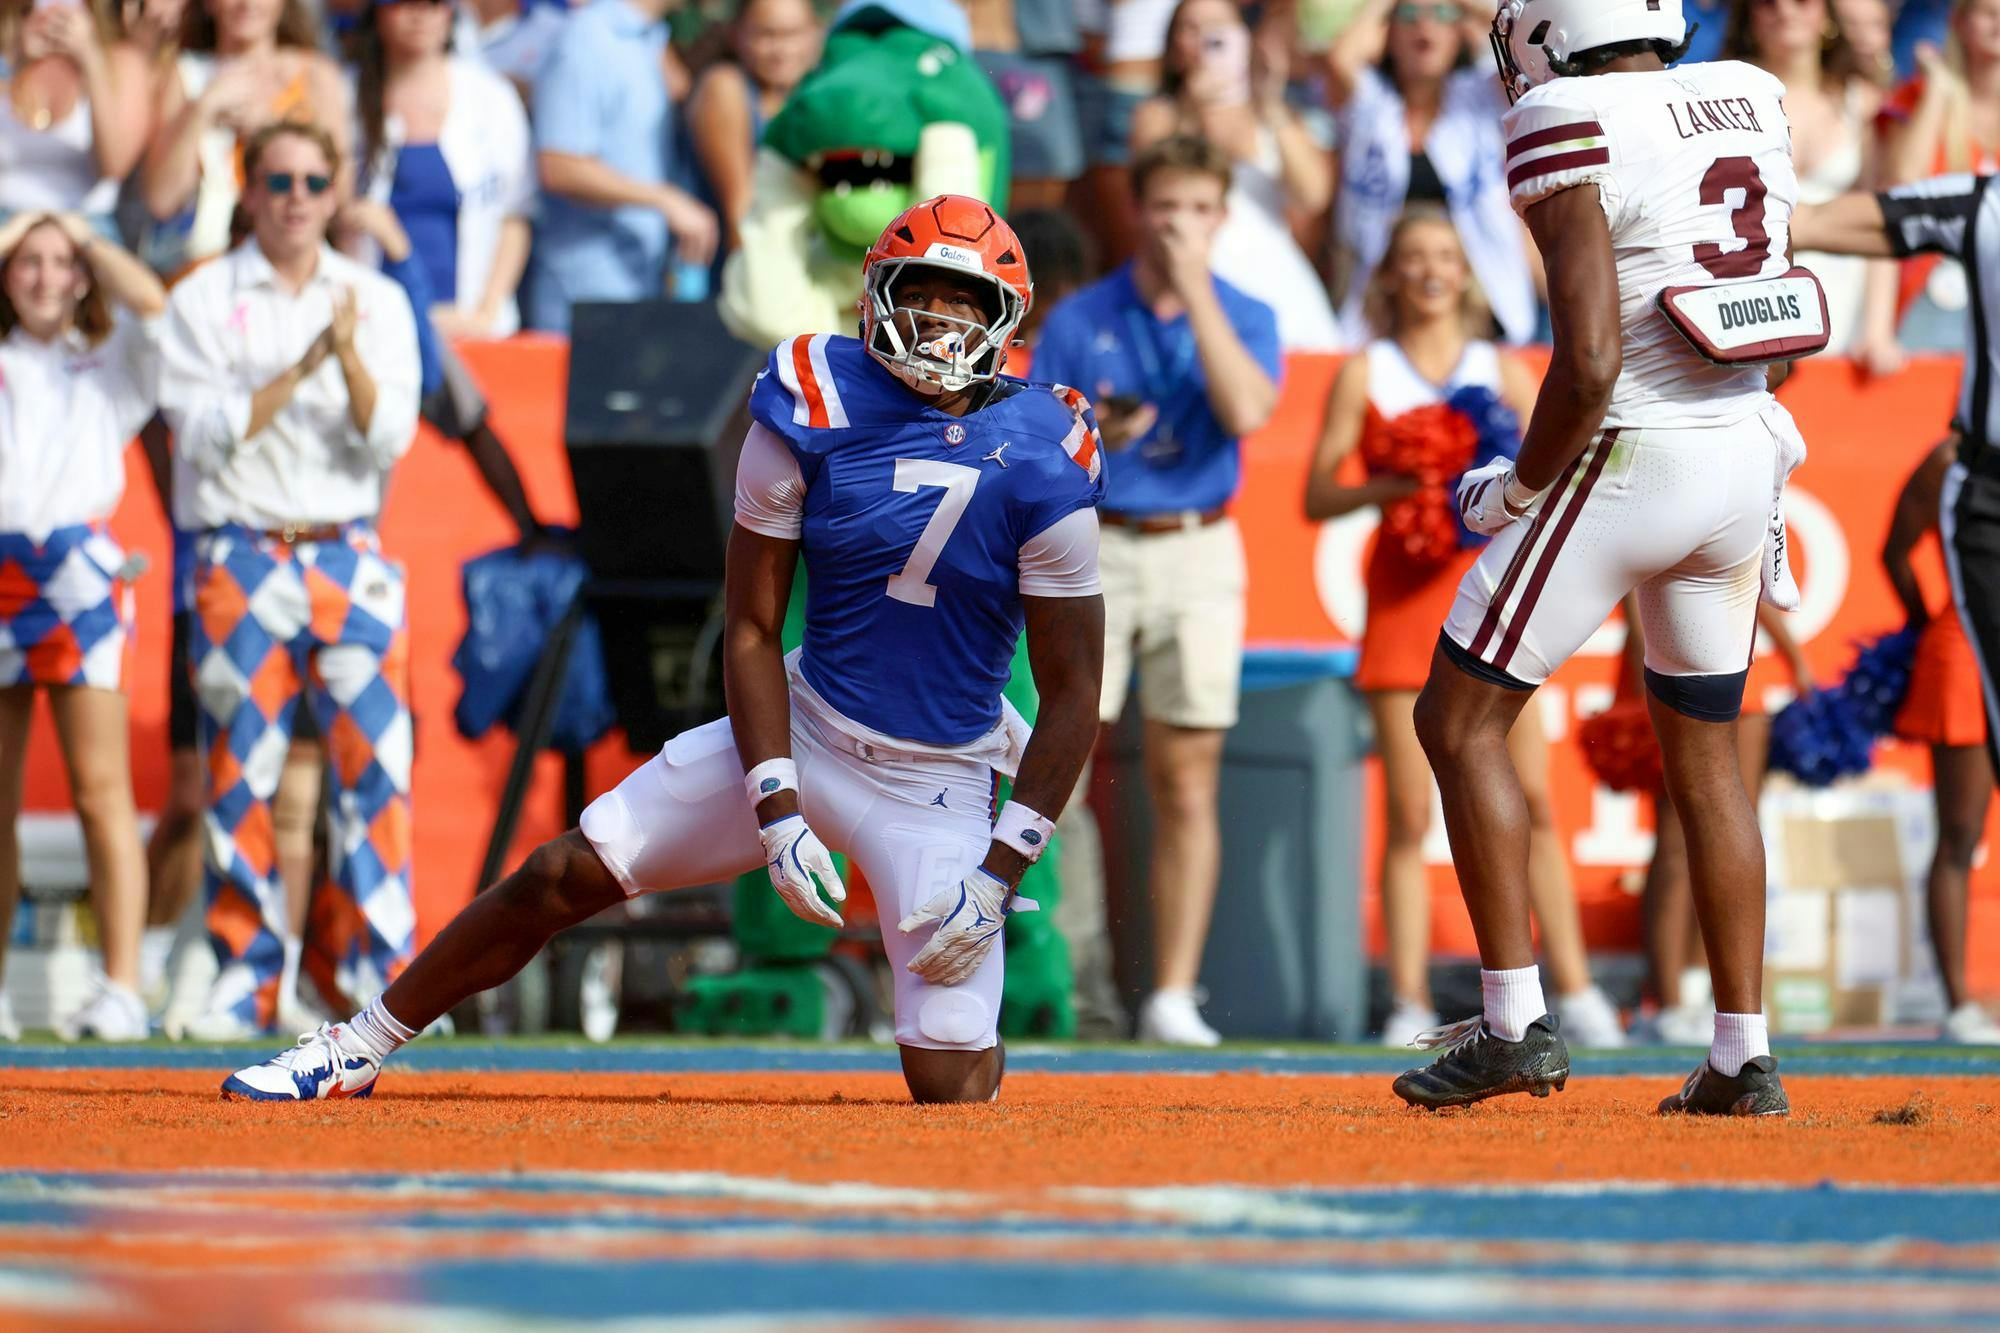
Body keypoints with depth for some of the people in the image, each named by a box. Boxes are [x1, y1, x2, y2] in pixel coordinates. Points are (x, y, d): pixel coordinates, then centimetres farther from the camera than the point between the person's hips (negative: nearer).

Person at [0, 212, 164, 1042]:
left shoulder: (113, 358, 13)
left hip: (80, 575, -2)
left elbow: (157, 305, -6)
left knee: (100, 788, -10)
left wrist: (86, 238, 7)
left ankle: (122, 988, -13)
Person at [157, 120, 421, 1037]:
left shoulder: (377, 301, 10)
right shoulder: (201, 302, 4)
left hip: (348, 556, 2)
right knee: (240, 772, -3)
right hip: (240, 559, -1)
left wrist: (350, 357, -16)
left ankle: (382, 971, -8)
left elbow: (387, 438, 1)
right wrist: (301, 367, -15)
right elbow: (208, 435, -6)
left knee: (375, 765, -8)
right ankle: (245, 974, 3)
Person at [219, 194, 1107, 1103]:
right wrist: (777, 813, -14)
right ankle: (354, 1054, 18)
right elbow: (751, 630, -4)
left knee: (956, 1093, -14)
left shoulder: (1039, 468, -16)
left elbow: (1074, 696, -9)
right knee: (562, 878, 0)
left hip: (934, 789, -2)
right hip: (800, 729, 2)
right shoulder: (811, 415, -11)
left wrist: (999, 876, -15)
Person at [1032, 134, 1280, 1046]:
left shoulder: (1244, 319, 6)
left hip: (1198, 554, 1)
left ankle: (1173, 996, 3)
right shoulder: (1078, 319, 6)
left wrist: (1196, 289, -12)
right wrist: (1088, 437, -16)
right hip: (1093, 551, -1)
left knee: (1186, 785, 0)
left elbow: (1245, 412, -14)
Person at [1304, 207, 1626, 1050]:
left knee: (1531, 803, -5)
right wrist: (1390, 487, -14)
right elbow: (1317, 496, 2)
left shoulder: (1504, 373, 10)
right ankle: (1409, 1004, -1)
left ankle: (1575, 991, -1)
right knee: (1409, 814, -4)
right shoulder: (1364, 375, 6)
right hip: (1405, 593, -1)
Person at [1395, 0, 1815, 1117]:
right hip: (1747, 456, 7)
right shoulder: (1755, 104, 8)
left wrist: (1519, 489, -6)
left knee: (1461, 722, 5)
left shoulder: (1573, 134, -14)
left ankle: (1517, 1024, -1)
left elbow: (1590, 364, -20)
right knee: (1705, 753, 17)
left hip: (1630, 459, -7)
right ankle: (1746, 1057, 15)